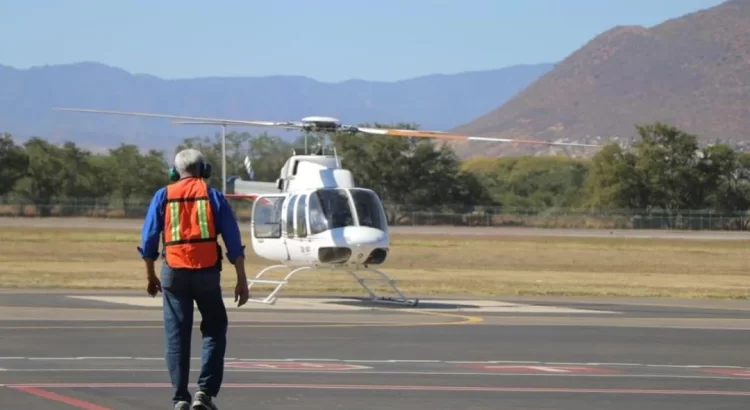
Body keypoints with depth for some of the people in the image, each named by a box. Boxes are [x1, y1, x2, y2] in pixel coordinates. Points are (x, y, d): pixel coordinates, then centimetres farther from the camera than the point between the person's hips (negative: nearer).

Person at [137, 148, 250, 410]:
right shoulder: (213, 196, 5)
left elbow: (148, 240, 5)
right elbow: (234, 243, 1)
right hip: (207, 271, -1)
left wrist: (150, 276, 16)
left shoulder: (163, 196, 7)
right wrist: (241, 280, 3)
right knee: (214, 331, 12)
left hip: (174, 272, 1)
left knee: (177, 337, 6)